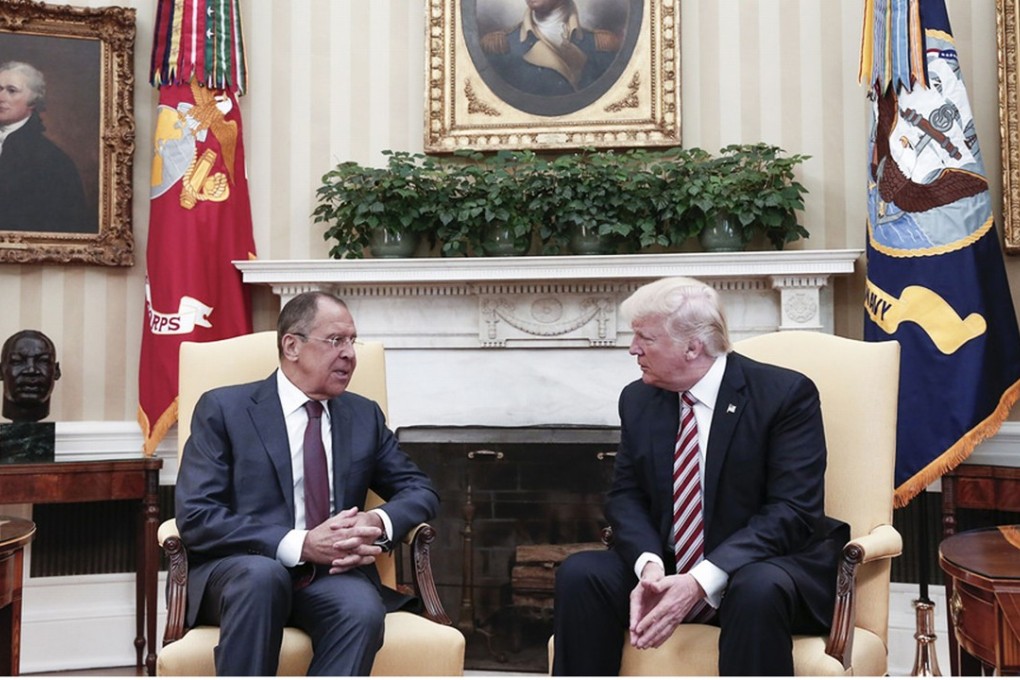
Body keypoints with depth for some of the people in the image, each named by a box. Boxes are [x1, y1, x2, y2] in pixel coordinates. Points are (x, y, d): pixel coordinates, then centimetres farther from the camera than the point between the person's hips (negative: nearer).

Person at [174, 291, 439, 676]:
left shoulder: (364, 416, 14)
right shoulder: (223, 409, 2)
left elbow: (420, 490, 15)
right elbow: (195, 517, -8)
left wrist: (378, 523, -10)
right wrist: (300, 544, -20)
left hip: (330, 574, 3)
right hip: (238, 571, -2)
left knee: (363, 609, -32)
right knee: (262, 574, -37)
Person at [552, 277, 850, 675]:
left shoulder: (785, 394, -12)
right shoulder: (638, 399, 4)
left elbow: (792, 511, -19)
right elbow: (626, 496, 3)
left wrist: (701, 581, -28)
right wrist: (650, 566, -19)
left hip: (768, 570, -4)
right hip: (668, 572, 5)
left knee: (758, 590, -37)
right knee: (579, 574, -19)